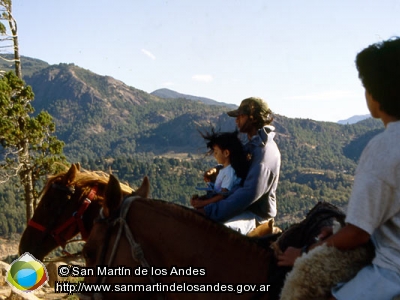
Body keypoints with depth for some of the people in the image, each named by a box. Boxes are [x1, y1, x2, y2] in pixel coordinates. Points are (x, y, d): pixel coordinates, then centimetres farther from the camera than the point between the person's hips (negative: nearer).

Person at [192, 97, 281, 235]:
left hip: (256, 213, -10)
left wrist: (212, 211, -28)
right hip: (244, 206, 10)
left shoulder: (265, 151, -22)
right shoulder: (252, 144, 9)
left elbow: (250, 192, -29)